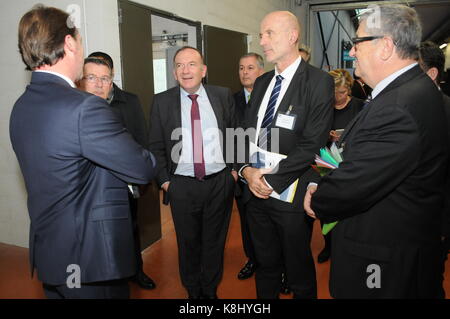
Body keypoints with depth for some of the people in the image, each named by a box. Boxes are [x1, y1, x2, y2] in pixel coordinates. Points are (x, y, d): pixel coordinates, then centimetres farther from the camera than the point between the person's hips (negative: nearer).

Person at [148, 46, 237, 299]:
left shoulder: (223, 96, 1)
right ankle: (193, 291, 37)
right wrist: (164, 180, -3)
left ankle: (211, 290, 36)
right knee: (188, 243, 14)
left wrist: (234, 169, 0)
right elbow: (156, 146, 2)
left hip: (220, 182, 1)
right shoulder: (162, 101, -1)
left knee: (215, 241, 14)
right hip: (182, 186, 0)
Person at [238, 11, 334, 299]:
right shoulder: (262, 83, 12)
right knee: (266, 263, 21)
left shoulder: (319, 82, -9)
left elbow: (311, 144, -16)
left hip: (290, 195, -5)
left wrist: (271, 179, -17)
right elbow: (248, 132, 11)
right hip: (256, 190, 6)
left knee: (298, 267, 13)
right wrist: (247, 170, -6)